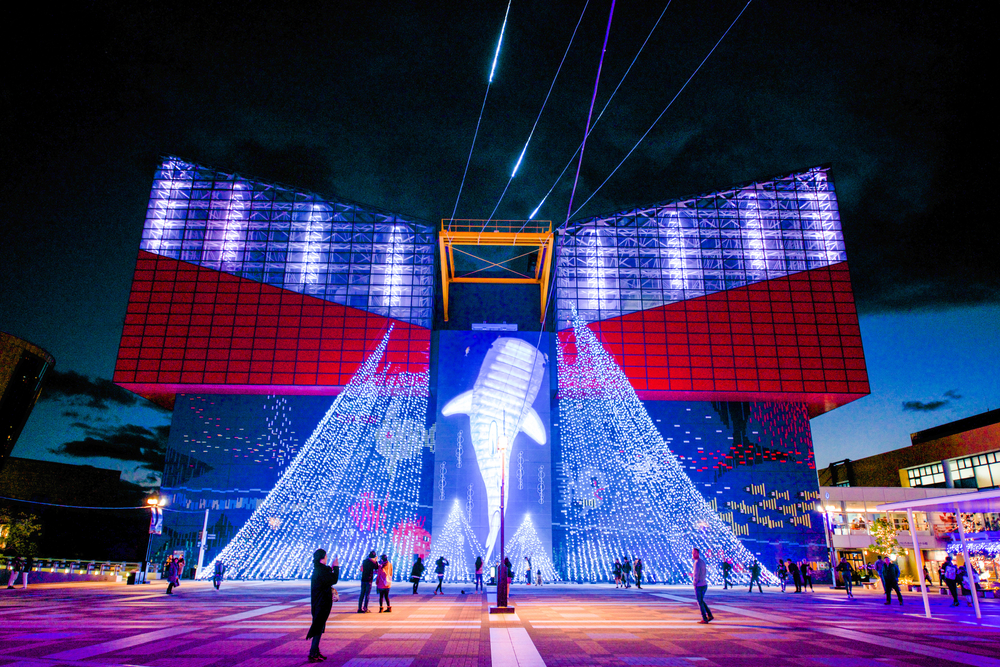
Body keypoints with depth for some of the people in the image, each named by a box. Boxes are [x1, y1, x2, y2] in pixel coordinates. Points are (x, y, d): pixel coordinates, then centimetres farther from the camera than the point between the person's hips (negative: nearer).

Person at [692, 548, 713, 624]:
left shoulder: (697, 562, -18)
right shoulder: (702, 562, 12)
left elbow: (696, 574, -21)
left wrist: (695, 584, -8)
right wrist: (693, 575, 25)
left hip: (699, 586, -9)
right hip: (704, 584, 9)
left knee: (700, 602, 2)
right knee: (701, 601, 20)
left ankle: (705, 619, 7)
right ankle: (710, 615, 16)